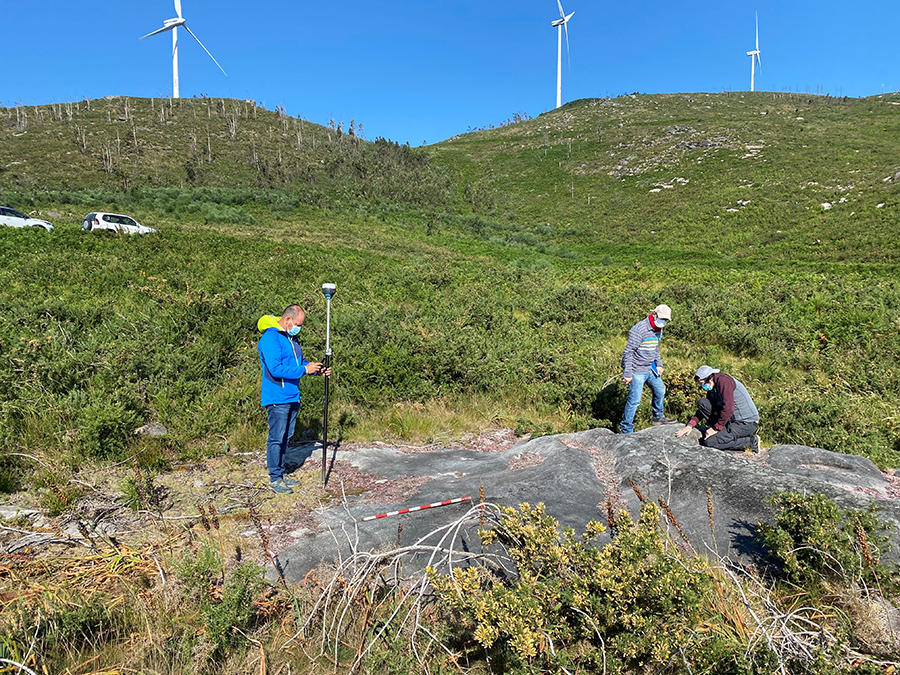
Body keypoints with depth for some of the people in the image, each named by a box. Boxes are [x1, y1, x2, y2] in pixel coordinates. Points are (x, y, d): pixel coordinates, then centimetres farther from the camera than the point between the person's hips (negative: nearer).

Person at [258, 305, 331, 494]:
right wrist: (304, 370, -22)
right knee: (276, 438, 0)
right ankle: (274, 478, 11)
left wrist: (316, 370, 4)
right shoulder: (270, 338, -17)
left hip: (293, 397, 9)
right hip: (277, 398, -9)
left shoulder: (291, 338, 12)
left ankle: (280, 474, 27)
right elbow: (276, 369, -25)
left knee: (285, 437, 16)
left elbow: (300, 361, 22)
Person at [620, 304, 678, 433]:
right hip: (636, 371, -9)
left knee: (660, 389, 21)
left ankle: (658, 417, 42)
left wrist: (658, 364, 15)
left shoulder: (658, 330, 7)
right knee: (634, 400, -6)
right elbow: (629, 351, -21)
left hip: (650, 369, 9)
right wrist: (627, 373, -22)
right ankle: (626, 430, 5)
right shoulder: (639, 330, -22)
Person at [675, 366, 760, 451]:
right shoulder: (712, 388, 10)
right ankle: (723, 431, 2)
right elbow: (703, 408, 14)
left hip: (747, 424, -9)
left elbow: (728, 408, -25)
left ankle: (749, 441, -6)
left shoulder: (724, 381, -18)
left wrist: (716, 429, -18)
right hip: (735, 419, 9)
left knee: (708, 442, -17)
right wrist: (690, 425, 0)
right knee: (702, 403, 2)